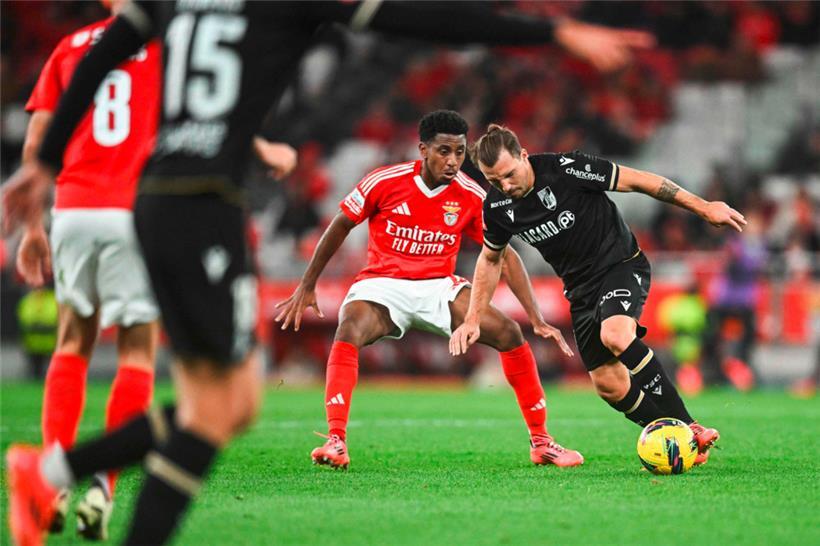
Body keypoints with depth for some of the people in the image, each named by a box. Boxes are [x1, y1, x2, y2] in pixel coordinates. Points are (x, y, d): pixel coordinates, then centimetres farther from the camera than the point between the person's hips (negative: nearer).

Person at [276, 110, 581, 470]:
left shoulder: (472, 197, -8)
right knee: (349, 332, -34)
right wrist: (306, 286, 6)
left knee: (508, 332, -14)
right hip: (383, 284, -2)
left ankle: (540, 442, -2)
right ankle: (336, 442, -33)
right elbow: (340, 227, 2)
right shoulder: (384, 183, -13)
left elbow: (506, 257, -3)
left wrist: (538, 320, -10)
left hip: (440, 287, 2)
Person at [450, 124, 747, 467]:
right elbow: (490, 258, 14)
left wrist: (703, 207, -12)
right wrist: (473, 319, 9)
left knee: (615, 336, -34)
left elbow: (637, 180, -15)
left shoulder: (565, 169, -22)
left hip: (622, 265, -6)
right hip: (581, 289, 6)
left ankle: (688, 429, -29)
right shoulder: (497, 207, -6)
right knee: (609, 385, -6)